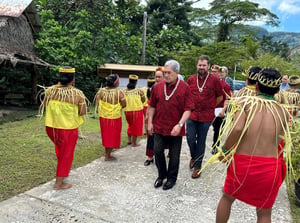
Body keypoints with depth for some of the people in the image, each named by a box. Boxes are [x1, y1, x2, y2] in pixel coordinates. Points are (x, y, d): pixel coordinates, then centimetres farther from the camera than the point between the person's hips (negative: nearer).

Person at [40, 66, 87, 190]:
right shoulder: (78, 94, -16)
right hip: (68, 129, -4)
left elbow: (45, 106, 7)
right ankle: (59, 183, 22)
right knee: (66, 154, 12)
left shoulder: (50, 90, -5)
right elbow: (83, 112, -9)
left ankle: (62, 171, 45)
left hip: (51, 127, 5)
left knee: (60, 147, 32)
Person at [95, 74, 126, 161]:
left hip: (103, 116, 5)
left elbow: (97, 103, 2)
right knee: (112, 136, 9)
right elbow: (123, 105, -11)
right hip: (114, 117, -4)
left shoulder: (101, 91, -5)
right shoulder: (119, 93, -16)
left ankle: (107, 153, 33)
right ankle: (108, 156, 16)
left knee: (106, 134, 20)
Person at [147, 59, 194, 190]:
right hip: (159, 127, 3)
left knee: (174, 155, 10)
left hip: (175, 128, -2)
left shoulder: (185, 88, -8)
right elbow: (152, 106, 9)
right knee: (157, 151, 5)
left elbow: (188, 109, -10)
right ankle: (161, 175, 29)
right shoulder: (157, 87, 1)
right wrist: (150, 122, 5)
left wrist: (180, 125, -19)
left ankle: (171, 178, 30)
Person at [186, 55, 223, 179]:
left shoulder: (214, 80, -5)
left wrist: (210, 107, 7)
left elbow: (220, 97, 6)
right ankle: (194, 156, 35)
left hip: (206, 117, -2)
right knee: (190, 138, 3)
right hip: (192, 115, 2)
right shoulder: (191, 79, 3)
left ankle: (197, 166, 22)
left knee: (201, 141, 8)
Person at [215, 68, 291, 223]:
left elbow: (237, 129, -21)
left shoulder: (244, 102, -5)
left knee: (227, 197, 26)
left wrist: (224, 150, -7)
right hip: (270, 166, 2)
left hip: (242, 162, -1)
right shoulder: (283, 111, 3)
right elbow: (283, 140, 6)